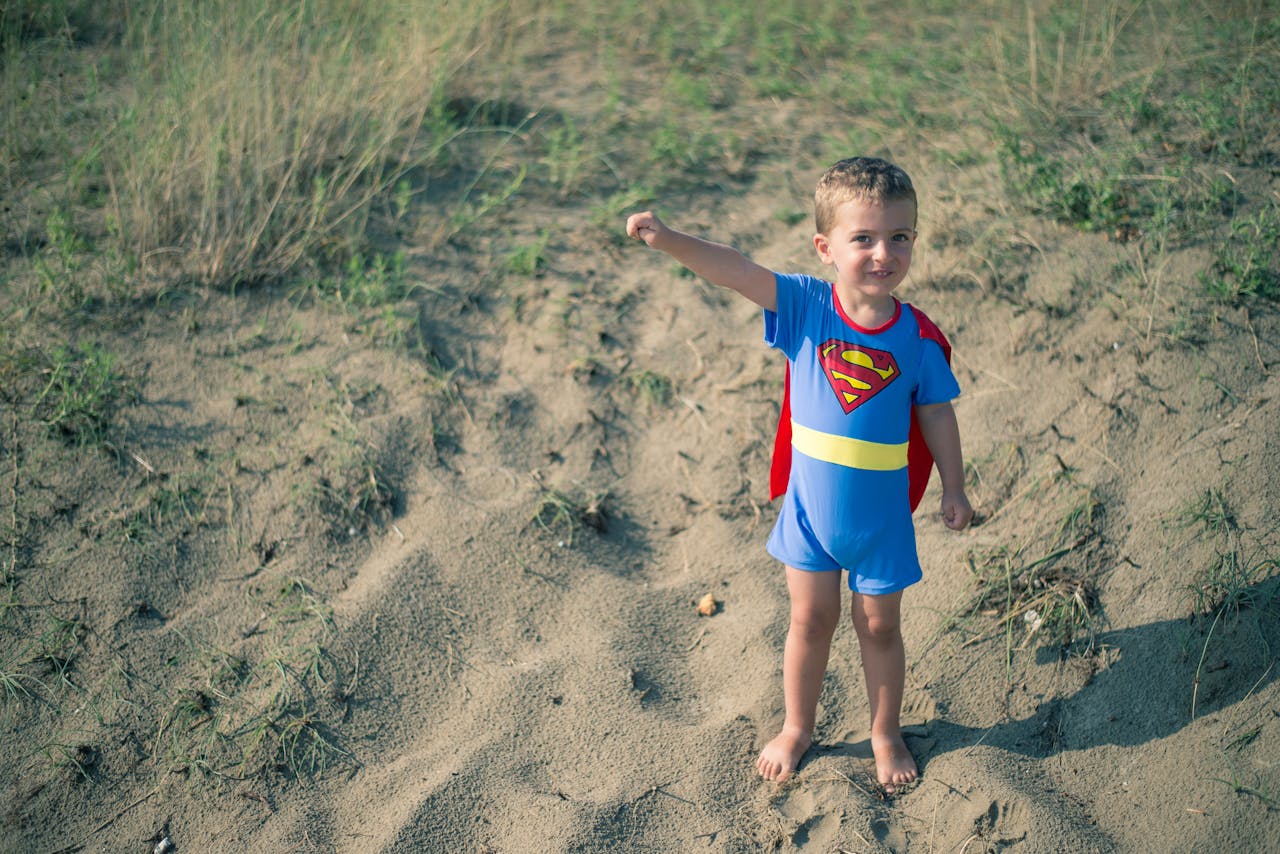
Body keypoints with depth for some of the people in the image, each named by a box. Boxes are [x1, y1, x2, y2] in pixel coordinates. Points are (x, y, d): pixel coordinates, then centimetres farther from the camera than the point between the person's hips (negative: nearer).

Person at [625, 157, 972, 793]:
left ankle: (886, 734, 40)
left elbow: (936, 412, 0)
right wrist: (669, 240, -43)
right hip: (810, 506, 0)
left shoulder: (917, 337, -12)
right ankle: (796, 728, 39)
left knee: (878, 626, 16)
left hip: (880, 514, 0)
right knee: (811, 621, 16)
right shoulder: (806, 306, -15)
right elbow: (736, 270, -29)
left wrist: (954, 488, 5)